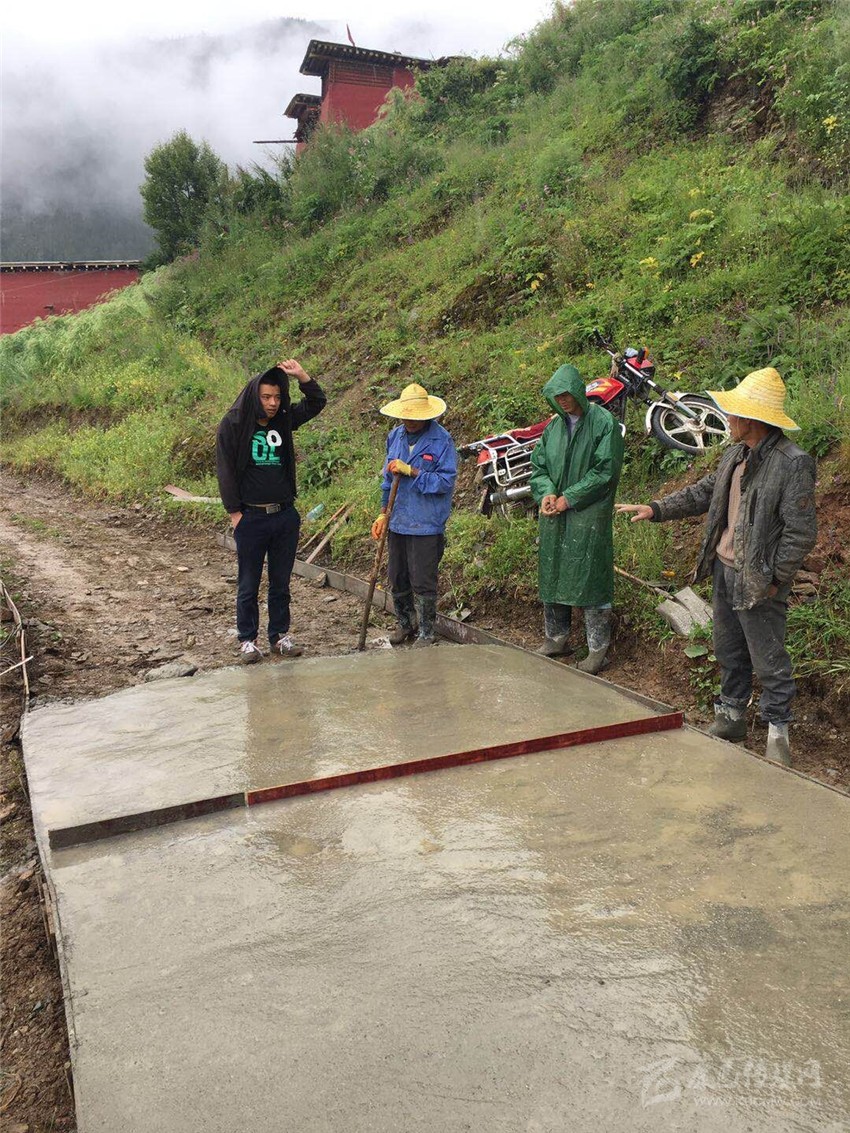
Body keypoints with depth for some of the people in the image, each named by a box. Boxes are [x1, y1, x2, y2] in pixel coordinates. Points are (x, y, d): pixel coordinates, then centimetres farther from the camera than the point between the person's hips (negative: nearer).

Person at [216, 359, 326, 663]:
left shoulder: (284, 420, 6)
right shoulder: (233, 424, -6)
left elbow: (317, 403, 10)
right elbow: (225, 470, -6)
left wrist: (302, 375, -7)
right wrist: (235, 512, -9)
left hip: (286, 515, 4)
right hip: (251, 518, -4)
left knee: (281, 582, 12)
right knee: (249, 584, 6)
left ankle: (280, 635, 23)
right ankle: (247, 640, 17)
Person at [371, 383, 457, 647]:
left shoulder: (442, 441, -11)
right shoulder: (395, 437, 8)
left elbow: (446, 481, -17)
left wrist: (411, 471, -21)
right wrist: (383, 513, 14)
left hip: (426, 526, -6)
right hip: (397, 522, 6)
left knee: (423, 583, 1)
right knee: (397, 580, 16)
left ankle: (425, 633, 15)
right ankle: (405, 623, 35)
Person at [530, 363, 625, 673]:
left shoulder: (604, 423, -7)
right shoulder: (554, 425, 11)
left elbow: (605, 470, -13)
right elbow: (538, 464, 13)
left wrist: (569, 498, -14)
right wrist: (546, 493, -8)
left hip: (589, 516, -6)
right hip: (554, 517, 6)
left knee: (590, 578, -3)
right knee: (551, 575, 12)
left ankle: (598, 649, 7)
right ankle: (556, 638, 27)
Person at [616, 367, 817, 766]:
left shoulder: (792, 464, -20)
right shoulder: (736, 453, 6)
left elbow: (801, 532, -18)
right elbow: (706, 491, 19)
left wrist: (775, 580, -15)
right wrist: (656, 509, 13)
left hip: (758, 580, -8)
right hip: (724, 568, 8)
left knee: (768, 659, 4)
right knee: (729, 650, 20)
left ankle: (777, 731, 20)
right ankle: (731, 717, 36)